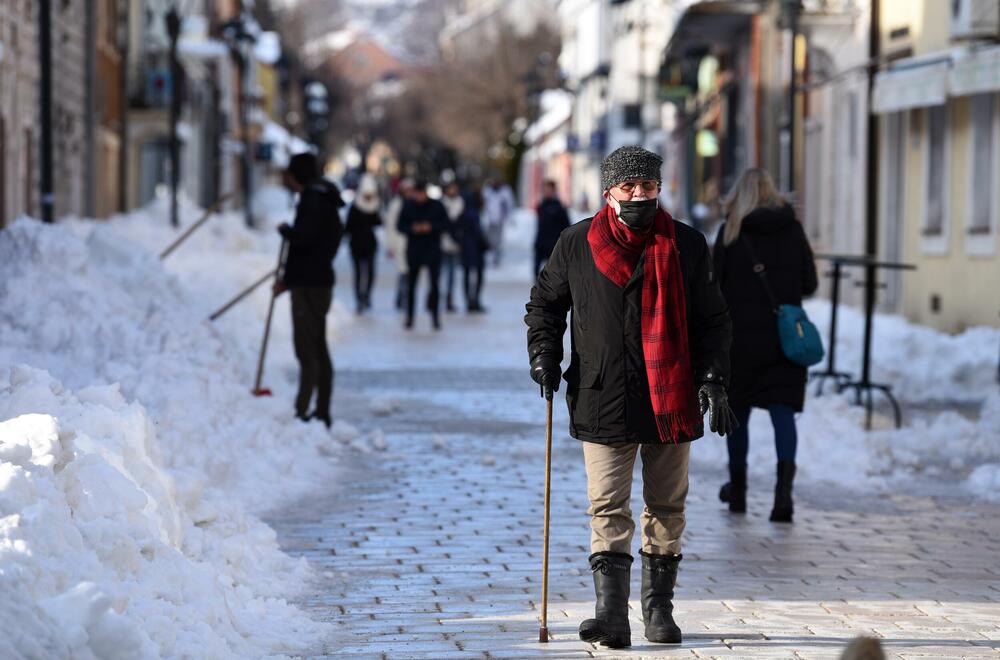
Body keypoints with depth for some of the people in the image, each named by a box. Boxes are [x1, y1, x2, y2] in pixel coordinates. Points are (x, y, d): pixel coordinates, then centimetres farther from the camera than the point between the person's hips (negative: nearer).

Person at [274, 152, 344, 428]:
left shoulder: (315, 201, -14)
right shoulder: (320, 200, 18)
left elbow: (303, 237, -28)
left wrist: (285, 229, -7)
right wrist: (288, 279, 21)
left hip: (310, 286, -10)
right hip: (315, 283, 10)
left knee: (307, 349, -11)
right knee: (317, 348, 13)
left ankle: (302, 410, -13)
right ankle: (321, 412, 18)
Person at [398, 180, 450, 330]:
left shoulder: (436, 206, -2)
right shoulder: (408, 207, 1)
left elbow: (446, 225, -1)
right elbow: (400, 226, 3)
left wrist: (431, 227, -17)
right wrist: (412, 228, -16)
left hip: (433, 251, -1)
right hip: (414, 251, 1)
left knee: (435, 284, -4)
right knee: (411, 284, 3)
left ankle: (434, 314, 8)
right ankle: (409, 315, 11)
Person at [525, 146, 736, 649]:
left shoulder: (686, 246, 3)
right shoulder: (576, 245, 2)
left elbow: (712, 320, 7)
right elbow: (545, 303, 16)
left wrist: (712, 379, -5)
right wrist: (544, 354, 0)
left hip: (671, 400, 1)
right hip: (602, 401, -1)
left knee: (666, 508, 9)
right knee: (608, 510, -8)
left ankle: (659, 608, 21)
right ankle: (611, 613, -11)